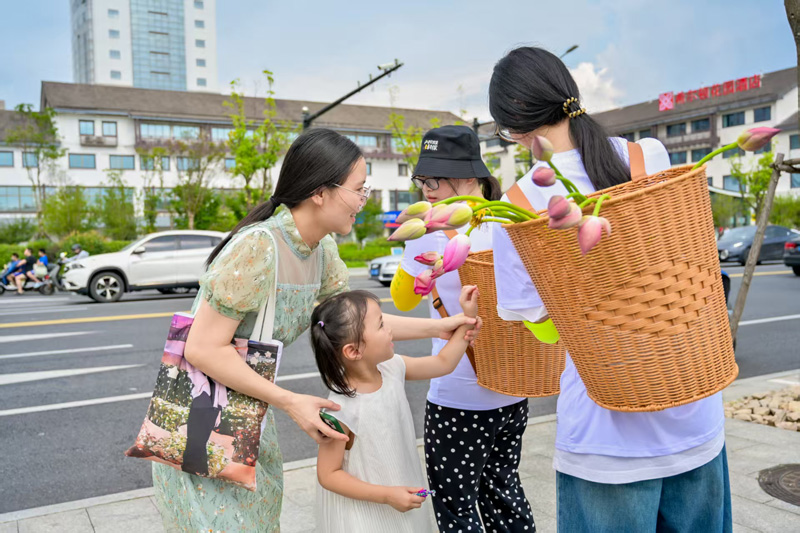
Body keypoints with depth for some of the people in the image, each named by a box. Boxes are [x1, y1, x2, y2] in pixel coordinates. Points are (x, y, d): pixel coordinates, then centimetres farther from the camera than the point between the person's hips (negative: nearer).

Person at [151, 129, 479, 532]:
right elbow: (203, 350, -28)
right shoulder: (257, 248, -30)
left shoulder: (322, 249, -3)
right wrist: (291, 402, -25)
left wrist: (437, 328, 1)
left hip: (248, 408, 8)